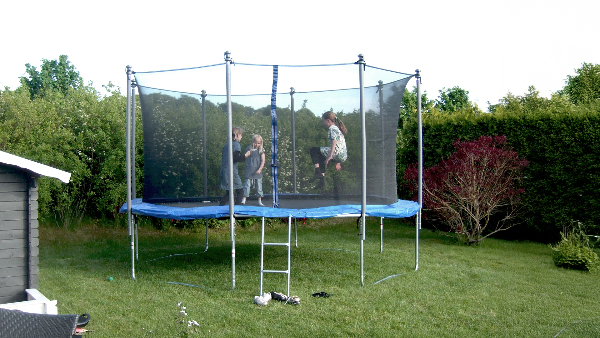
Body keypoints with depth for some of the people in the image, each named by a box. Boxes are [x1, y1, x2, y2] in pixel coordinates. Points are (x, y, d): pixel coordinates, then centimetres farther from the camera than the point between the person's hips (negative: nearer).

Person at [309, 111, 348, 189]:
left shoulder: (332, 128, -3)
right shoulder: (337, 128, 27)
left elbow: (334, 142, -18)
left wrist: (330, 156, -25)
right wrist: (338, 162, 32)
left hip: (337, 153, -10)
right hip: (343, 156, 10)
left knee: (313, 150, -4)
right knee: (321, 157, 33)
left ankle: (318, 173, -11)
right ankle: (322, 181, 26)